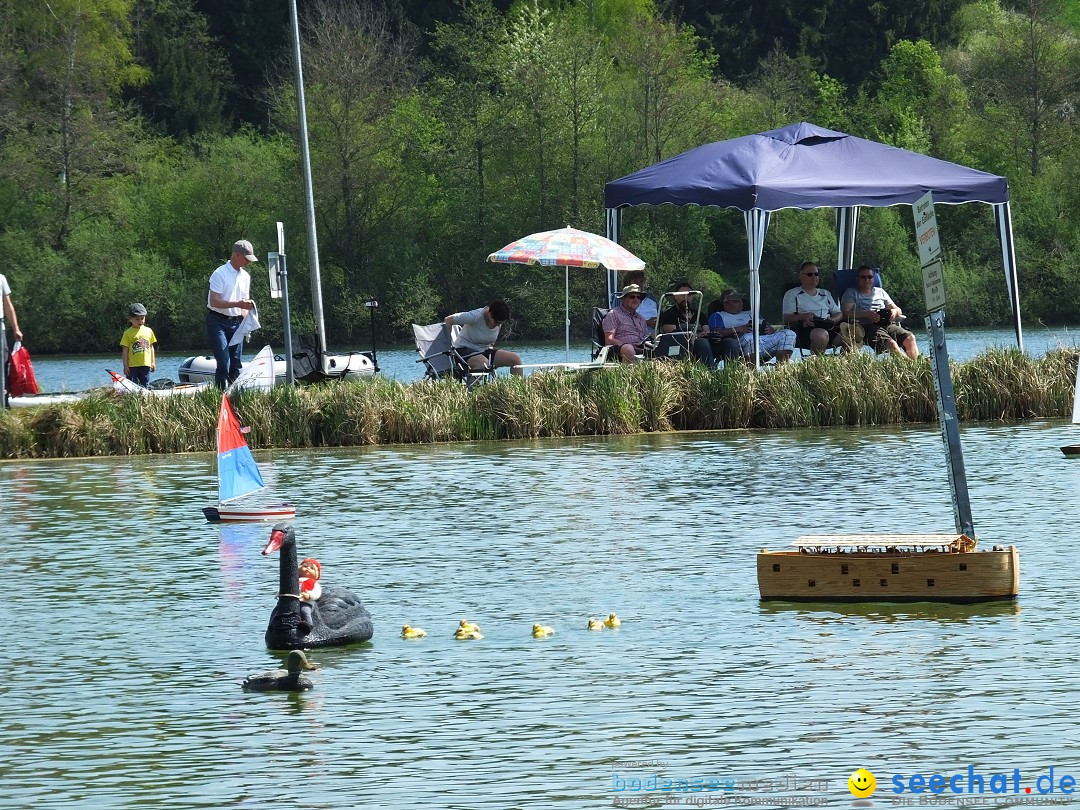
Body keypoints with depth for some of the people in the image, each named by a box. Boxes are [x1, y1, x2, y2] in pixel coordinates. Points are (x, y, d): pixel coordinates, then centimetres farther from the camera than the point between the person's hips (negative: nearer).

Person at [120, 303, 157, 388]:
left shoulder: (148, 331, 10)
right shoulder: (128, 333, -2)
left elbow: (151, 347, 15)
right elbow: (125, 350, -2)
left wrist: (153, 362, 12)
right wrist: (125, 366, -7)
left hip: (145, 365, 3)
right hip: (132, 366, -3)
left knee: (145, 386, 6)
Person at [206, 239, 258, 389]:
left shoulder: (245, 276, 12)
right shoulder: (220, 274, -10)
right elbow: (214, 302, -17)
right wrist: (238, 304, -23)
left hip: (235, 322, 7)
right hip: (218, 322, -7)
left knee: (236, 364, 3)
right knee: (224, 363, -15)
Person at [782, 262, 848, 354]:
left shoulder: (826, 294, 30)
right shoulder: (792, 294, 16)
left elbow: (838, 314, 23)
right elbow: (786, 319, 4)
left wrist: (832, 320, -3)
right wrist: (803, 317, -16)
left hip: (828, 328, 5)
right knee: (821, 335, -41)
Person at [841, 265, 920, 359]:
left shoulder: (880, 292, 29)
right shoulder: (851, 293, 17)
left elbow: (899, 310, 29)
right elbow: (845, 313, 0)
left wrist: (894, 311, 2)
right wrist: (866, 314, -14)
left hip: (888, 324, 5)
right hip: (868, 326, -5)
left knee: (910, 338, -24)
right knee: (891, 344, -34)